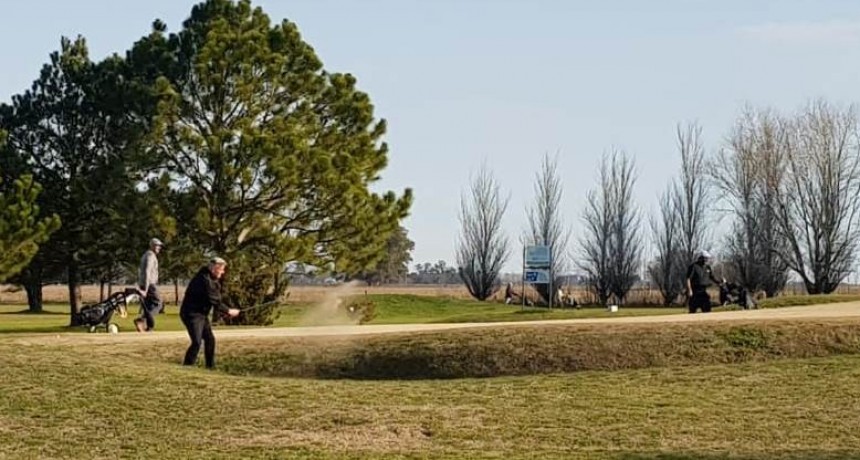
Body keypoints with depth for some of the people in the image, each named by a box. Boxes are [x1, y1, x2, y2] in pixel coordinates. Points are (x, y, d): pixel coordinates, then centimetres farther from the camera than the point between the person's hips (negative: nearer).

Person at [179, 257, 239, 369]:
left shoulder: (212, 279, 10)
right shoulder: (204, 279, -22)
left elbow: (216, 298, 8)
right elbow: (214, 301, -21)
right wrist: (228, 311, -14)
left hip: (201, 313, 10)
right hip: (191, 313, -10)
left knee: (210, 339, 11)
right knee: (197, 342, -17)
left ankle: (210, 367, 20)